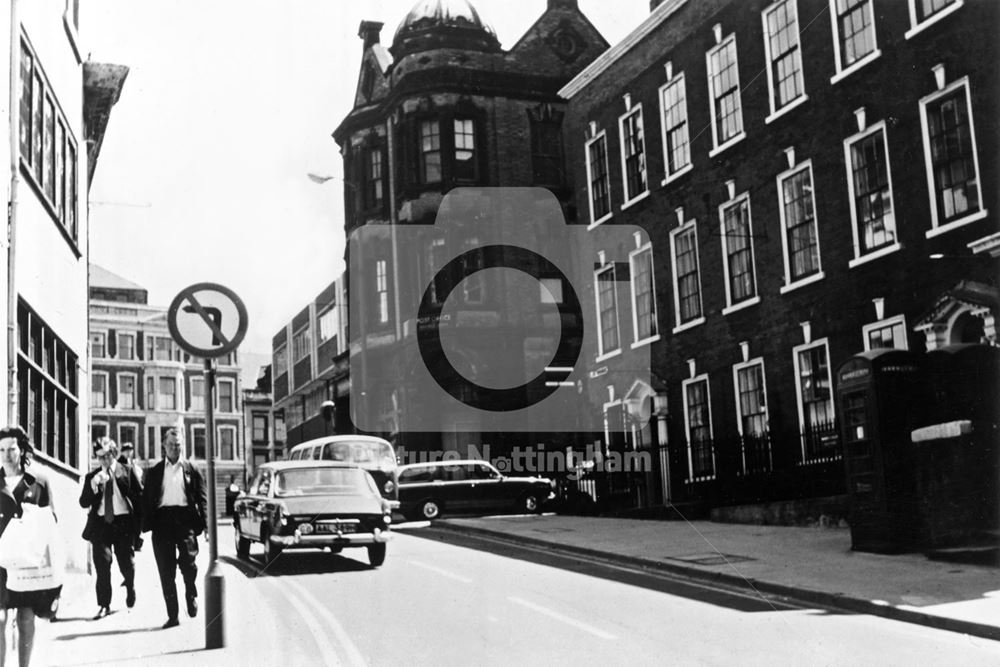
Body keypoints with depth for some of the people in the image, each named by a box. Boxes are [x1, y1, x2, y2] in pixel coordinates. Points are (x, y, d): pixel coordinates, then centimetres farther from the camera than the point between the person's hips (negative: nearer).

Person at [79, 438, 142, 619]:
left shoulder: (127, 472, 5)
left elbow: (139, 497, 6)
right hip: (100, 523, 1)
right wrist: (93, 486, -14)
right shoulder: (91, 477, 9)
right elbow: (84, 503, 3)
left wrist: (138, 523, -1)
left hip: (123, 522, -1)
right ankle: (103, 605, 0)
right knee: (102, 565, -6)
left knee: (127, 563, 6)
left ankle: (130, 591, 35)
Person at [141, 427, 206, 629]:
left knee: (188, 560, -15)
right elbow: (146, 500, 11)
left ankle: (191, 595, 15)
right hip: (162, 520, 2)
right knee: (166, 570, 0)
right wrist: (147, 525, 0)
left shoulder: (191, 469, 11)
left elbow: (201, 498, 7)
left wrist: (202, 523, -4)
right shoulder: (154, 472, 14)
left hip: (184, 518, -2)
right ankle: (172, 615, 6)